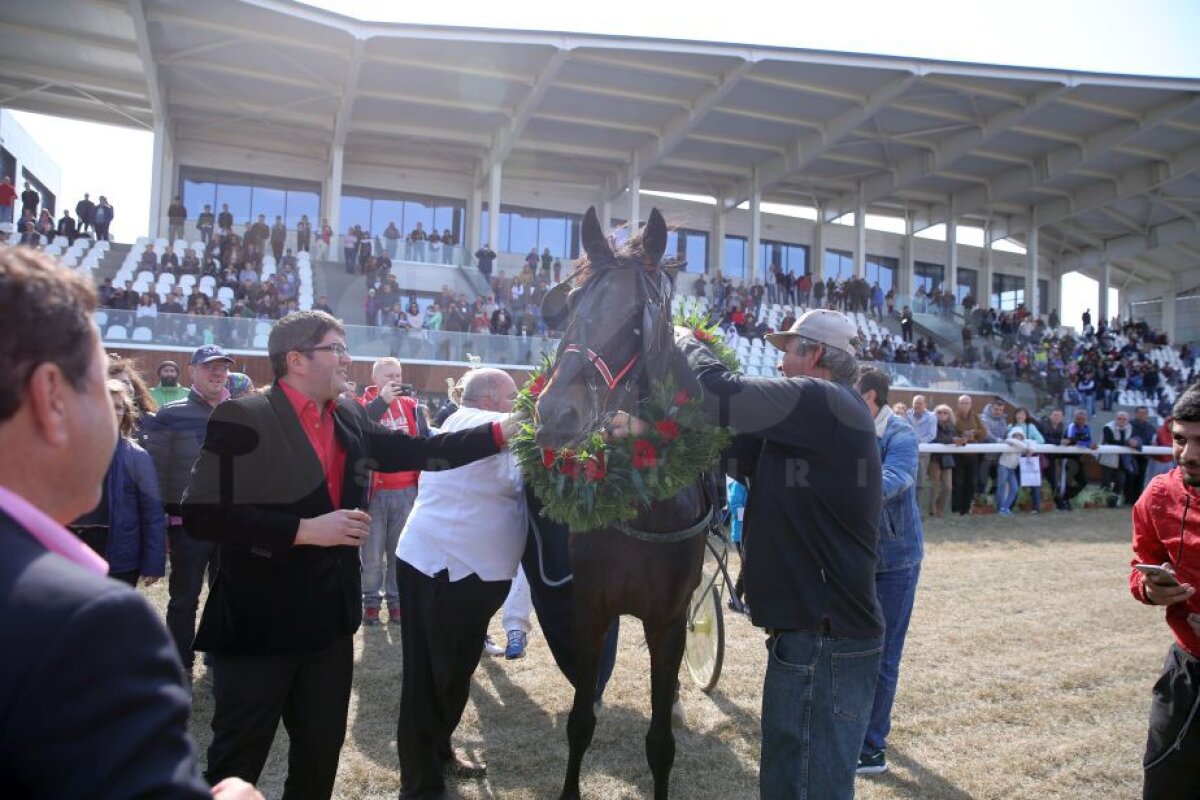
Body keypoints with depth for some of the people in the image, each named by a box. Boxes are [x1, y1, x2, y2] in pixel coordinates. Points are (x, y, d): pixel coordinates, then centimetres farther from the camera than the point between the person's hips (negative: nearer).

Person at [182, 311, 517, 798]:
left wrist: (499, 432, 2)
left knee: (322, 754, 21)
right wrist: (304, 530, -23)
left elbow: (415, 451, 8)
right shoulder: (243, 419, -15)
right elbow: (202, 516, -21)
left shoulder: (349, 418, 5)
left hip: (329, 620, 7)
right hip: (259, 624, -6)